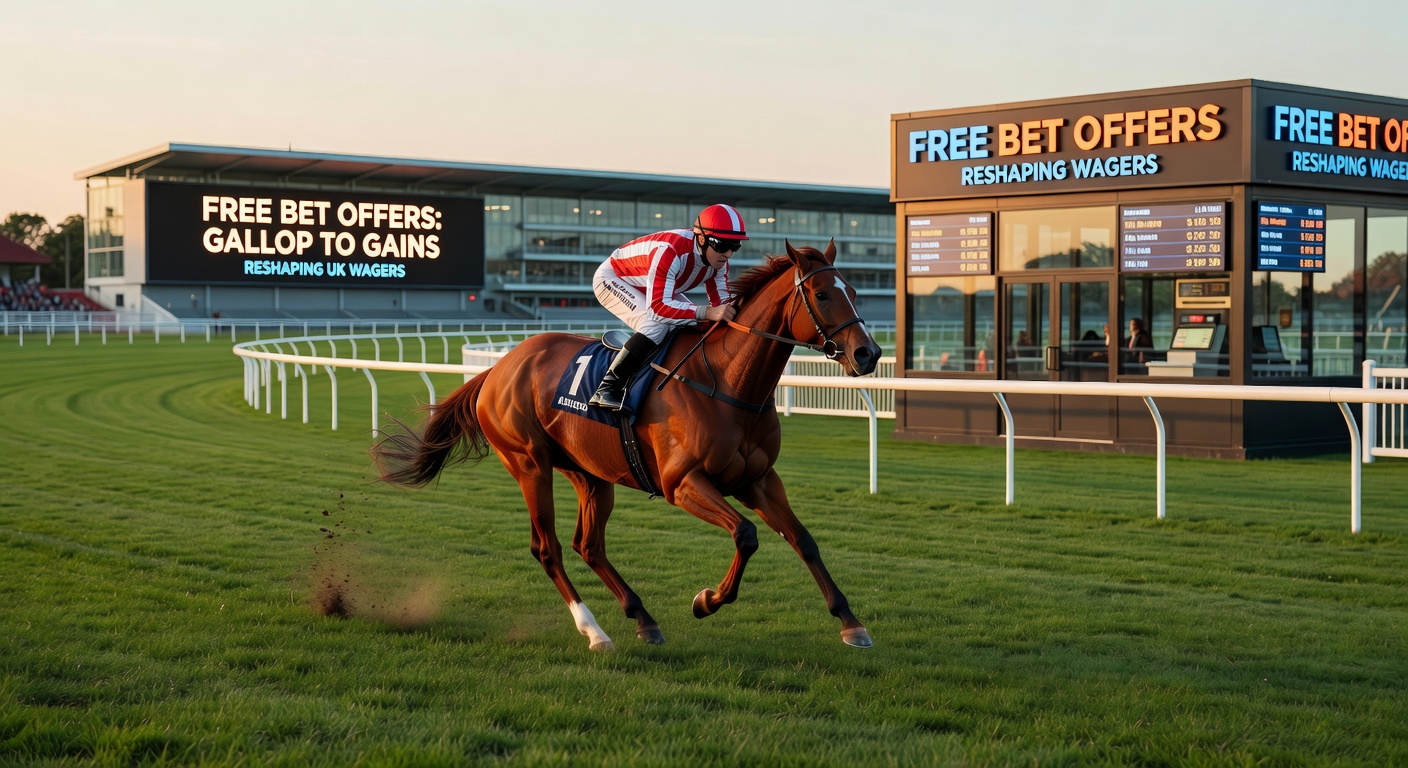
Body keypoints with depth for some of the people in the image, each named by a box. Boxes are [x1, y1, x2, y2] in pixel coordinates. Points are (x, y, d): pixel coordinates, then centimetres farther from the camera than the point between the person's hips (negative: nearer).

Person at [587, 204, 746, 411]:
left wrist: (734, 312, -32)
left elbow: (721, 302, -9)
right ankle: (607, 390, -29)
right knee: (657, 325, -31)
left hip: (651, 287, 9)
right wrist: (707, 312, -54)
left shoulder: (718, 259, -16)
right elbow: (658, 307, -46)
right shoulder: (669, 251, -41)